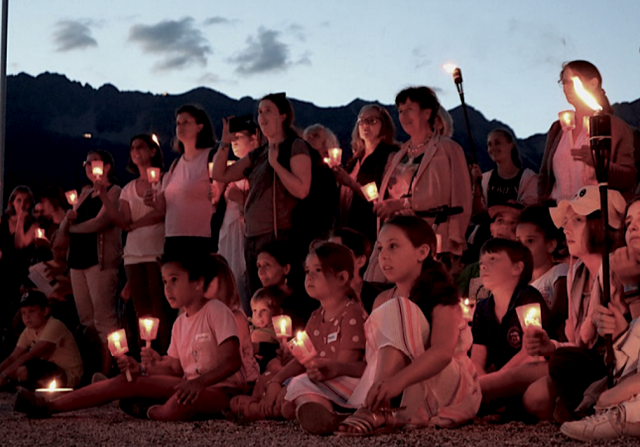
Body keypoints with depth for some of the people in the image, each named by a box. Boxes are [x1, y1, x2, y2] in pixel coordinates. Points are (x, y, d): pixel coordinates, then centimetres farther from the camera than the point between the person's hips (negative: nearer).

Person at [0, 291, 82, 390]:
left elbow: (31, 355, -28)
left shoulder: (54, 326, -20)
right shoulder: (29, 331, 6)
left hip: (68, 375, -8)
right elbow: (13, 357, -1)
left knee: (23, 369, -31)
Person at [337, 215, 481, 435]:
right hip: (403, 400, 6)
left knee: (397, 310, -26)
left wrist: (399, 380, -47)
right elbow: (372, 359, 6)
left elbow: (443, 352, -30)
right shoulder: (383, 301, 9)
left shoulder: (441, 295, -11)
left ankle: (375, 410, -42)